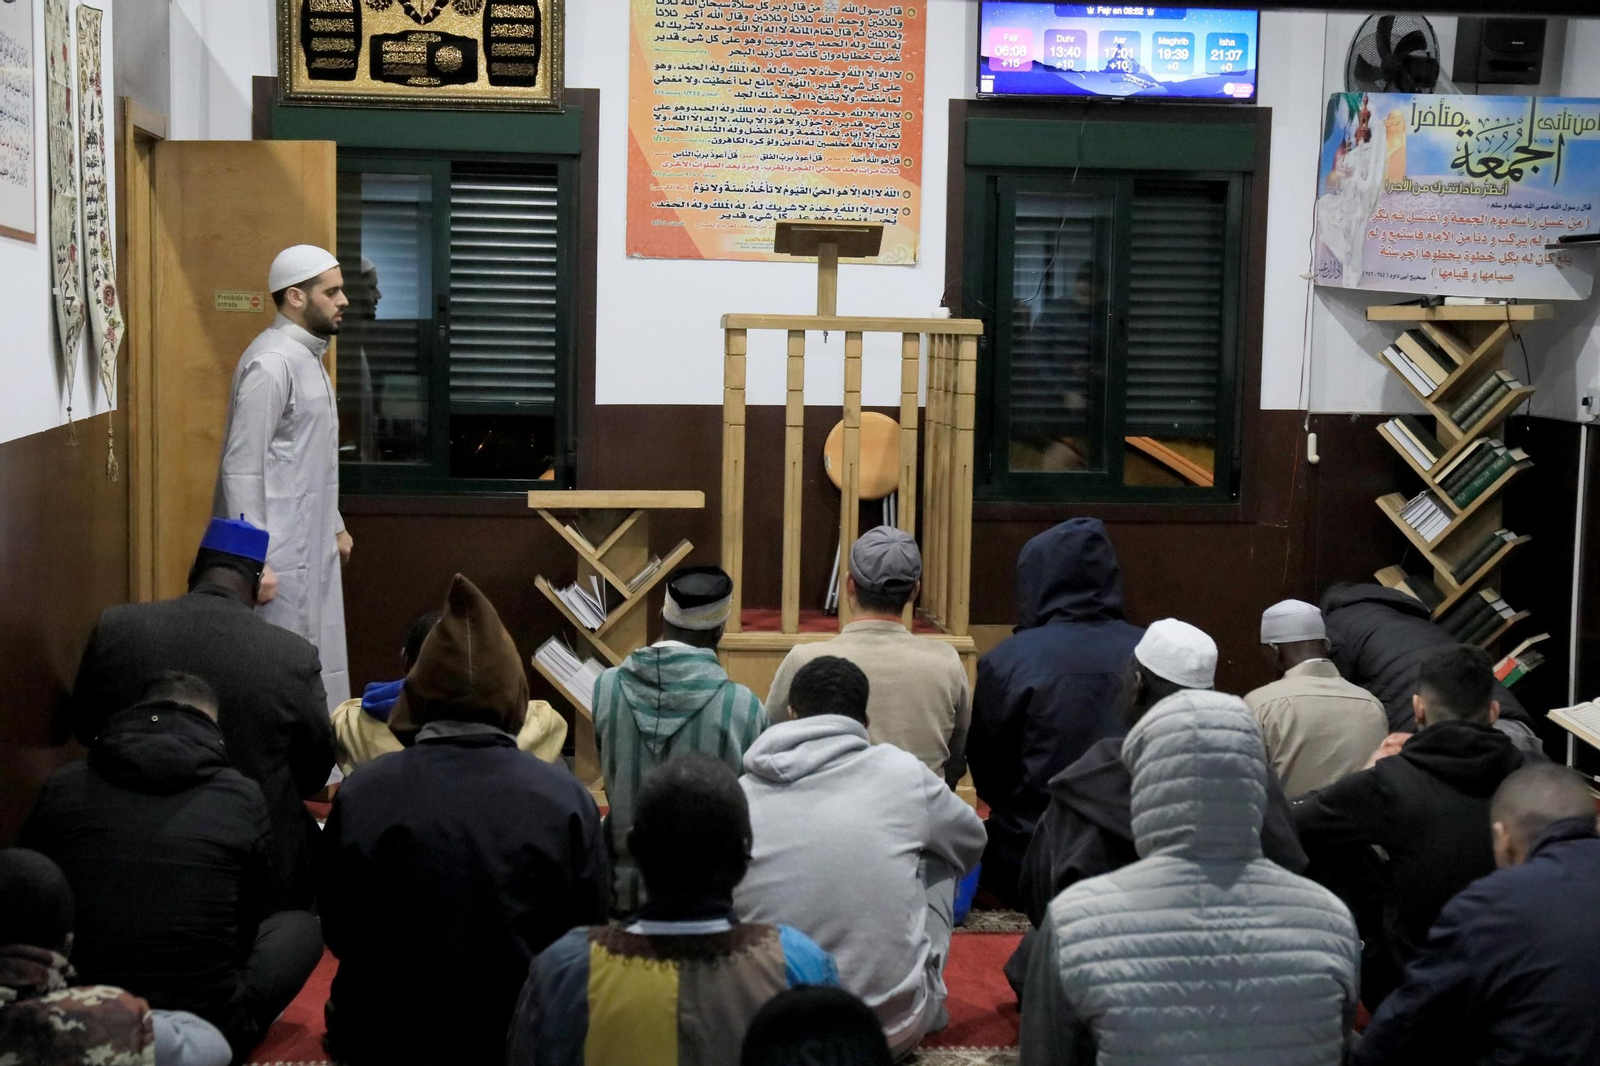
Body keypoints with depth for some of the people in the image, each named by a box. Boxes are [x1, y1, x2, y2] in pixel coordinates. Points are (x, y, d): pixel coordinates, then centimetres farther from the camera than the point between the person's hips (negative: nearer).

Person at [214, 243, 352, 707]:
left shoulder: (308, 356, 14)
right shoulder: (271, 361, -17)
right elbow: (242, 468, -21)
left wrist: (334, 526, 23)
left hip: (311, 546, 10)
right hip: (279, 550, -10)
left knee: (318, 667, 13)